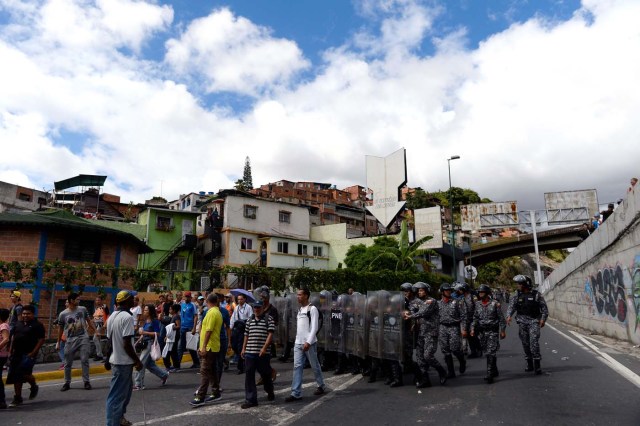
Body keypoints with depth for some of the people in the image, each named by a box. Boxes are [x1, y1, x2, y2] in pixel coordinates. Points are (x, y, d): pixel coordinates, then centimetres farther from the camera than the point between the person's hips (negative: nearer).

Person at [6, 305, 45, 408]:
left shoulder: (37, 325, -7)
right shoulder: (18, 324, 13)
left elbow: (41, 340, -10)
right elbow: (13, 337, 20)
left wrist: (33, 353, -16)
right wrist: (11, 351, 12)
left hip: (28, 354, -7)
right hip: (17, 353, 7)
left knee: (24, 373, -16)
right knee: (15, 376, 8)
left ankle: (34, 386, 14)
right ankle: (17, 398, 19)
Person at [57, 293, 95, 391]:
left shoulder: (83, 309, 1)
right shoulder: (63, 314, -3)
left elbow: (88, 320, 13)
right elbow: (61, 329, 6)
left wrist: (94, 330, 13)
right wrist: (58, 342, 9)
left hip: (83, 338, 0)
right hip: (70, 340, 0)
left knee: (84, 360, 0)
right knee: (68, 363, 8)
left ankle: (86, 381, 7)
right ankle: (67, 383, 22)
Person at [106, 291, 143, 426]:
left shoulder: (112, 317, 9)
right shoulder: (127, 317, -20)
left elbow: (110, 339, 15)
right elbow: (127, 344, -22)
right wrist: (138, 361, -13)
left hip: (115, 359, 10)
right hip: (124, 362, -10)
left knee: (125, 390, 23)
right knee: (117, 395, -2)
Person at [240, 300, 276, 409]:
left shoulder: (269, 318, -3)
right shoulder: (249, 320, 14)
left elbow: (270, 334, -10)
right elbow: (246, 335, 19)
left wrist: (264, 348, -18)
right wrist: (243, 349, 13)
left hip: (263, 353, -4)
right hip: (250, 352, 4)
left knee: (265, 374, 10)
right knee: (249, 376, 1)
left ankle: (270, 392, 35)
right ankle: (250, 399, 7)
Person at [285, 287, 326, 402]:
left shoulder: (312, 309, -9)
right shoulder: (299, 310, 14)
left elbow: (314, 327, -15)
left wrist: (308, 342, -21)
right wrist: (297, 341, 16)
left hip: (309, 343, -6)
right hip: (298, 343, 7)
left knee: (315, 366, 8)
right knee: (297, 367, -1)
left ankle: (321, 386, 28)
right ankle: (296, 393, 0)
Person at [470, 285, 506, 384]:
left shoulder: (495, 304, -5)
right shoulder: (477, 304, 7)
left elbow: (501, 318, -1)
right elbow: (475, 318, 12)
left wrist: (502, 331, -3)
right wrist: (473, 328, 2)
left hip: (492, 332, -5)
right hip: (482, 332, 5)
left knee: (491, 353, -10)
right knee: (487, 353, 12)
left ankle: (489, 375, -9)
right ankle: (494, 371, 29)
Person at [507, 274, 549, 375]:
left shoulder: (536, 294, -2)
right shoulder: (518, 295, 7)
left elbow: (544, 307, 0)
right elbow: (512, 306, 2)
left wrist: (543, 319, -10)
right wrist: (509, 316, -14)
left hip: (534, 321, -4)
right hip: (522, 321, 4)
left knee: (534, 341, -15)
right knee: (525, 343, 6)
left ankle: (537, 365, -10)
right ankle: (529, 364, 17)